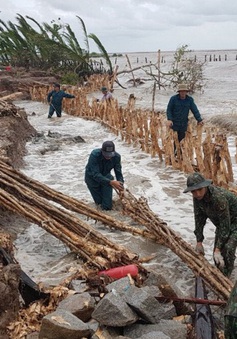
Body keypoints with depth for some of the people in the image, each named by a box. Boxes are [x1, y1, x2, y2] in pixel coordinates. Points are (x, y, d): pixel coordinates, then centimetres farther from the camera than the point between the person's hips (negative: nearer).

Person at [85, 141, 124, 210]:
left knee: (107, 207, -5)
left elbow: (119, 173, -16)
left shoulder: (116, 157, -24)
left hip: (106, 176, 2)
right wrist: (110, 182, -52)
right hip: (92, 178, -2)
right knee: (99, 202, 4)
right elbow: (95, 175, -39)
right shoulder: (94, 155, -35)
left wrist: (121, 187, -33)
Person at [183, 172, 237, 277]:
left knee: (227, 249, -21)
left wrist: (218, 250, -32)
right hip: (221, 222, 7)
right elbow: (199, 218, -6)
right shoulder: (197, 197, -17)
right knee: (217, 252, 7)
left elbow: (225, 225, -34)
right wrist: (199, 242, -7)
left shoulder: (219, 197, -39)